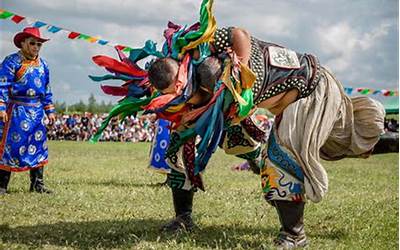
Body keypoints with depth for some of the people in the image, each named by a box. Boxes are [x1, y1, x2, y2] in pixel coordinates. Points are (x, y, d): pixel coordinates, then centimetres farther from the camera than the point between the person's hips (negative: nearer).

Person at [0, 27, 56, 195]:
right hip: (17, 110, -6)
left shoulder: (42, 65, 13)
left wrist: (49, 110, 16)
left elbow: (47, 90, 20)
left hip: (37, 111, 6)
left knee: (38, 146, 6)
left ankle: (37, 184, 14)